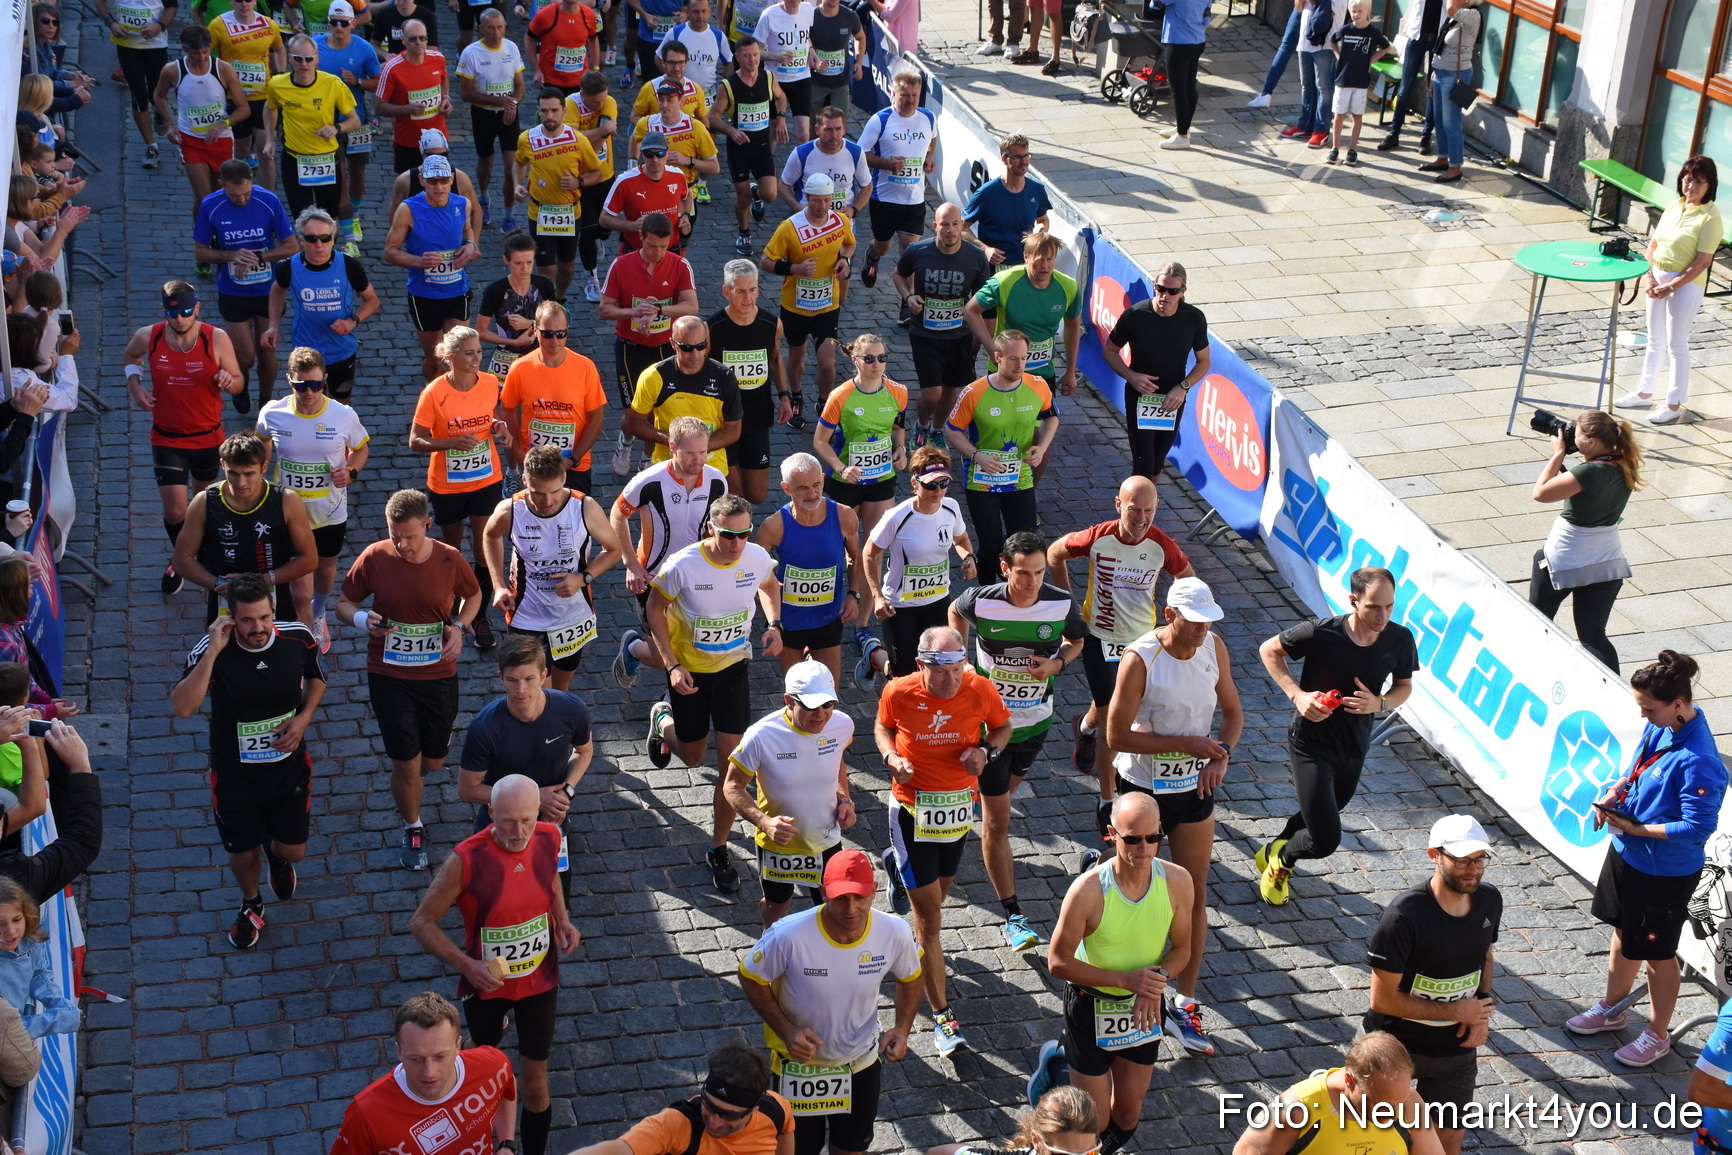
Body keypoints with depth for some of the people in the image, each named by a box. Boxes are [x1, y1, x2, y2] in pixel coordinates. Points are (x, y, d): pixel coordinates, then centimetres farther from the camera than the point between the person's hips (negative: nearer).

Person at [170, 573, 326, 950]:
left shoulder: (298, 638, -17)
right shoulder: (212, 651, -25)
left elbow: (316, 678, 6)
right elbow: (182, 707, -38)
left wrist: (304, 718, -12)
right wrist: (212, 652, -42)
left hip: (289, 768, 2)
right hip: (235, 775, -1)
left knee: (292, 851, 11)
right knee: (243, 853, 16)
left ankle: (277, 856, 52)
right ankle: (251, 905, 51)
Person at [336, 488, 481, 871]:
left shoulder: (450, 560, -12)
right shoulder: (374, 558, -14)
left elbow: (473, 596, 8)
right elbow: (344, 602, -1)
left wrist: (459, 627, -12)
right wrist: (362, 619, -23)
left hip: (439, 674, 1)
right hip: (388, 676, -1)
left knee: (433, 762, 14)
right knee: (407, 763, 0)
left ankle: (407, 782, 53)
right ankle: (413, 828, 29)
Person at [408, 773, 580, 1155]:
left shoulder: (549, 838, -17)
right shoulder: (467, 860, -30)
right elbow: (422, 923, -18)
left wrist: (562, 918, -9)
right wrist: (467, 965, -29)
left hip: (539, 979, 2)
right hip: (486, 981, -2)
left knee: (535, 1083, 9)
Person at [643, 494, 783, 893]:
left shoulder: (757, 558, -16)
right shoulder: (682, 565, -26)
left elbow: (769, 586, 9)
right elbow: (655, 609, -10)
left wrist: (774, 625, -9)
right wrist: (672, 666, -18)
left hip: (732, 668, 2)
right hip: (689, 670, -2)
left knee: (731, 760, -4)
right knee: (692, 756, 16)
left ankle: (719, 850, 13)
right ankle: (663, 719, 53)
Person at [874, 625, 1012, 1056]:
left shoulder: (980, 690, -14)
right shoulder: (899, 693, -17)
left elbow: (1002, 726, 6)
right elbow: (882, 726, 5)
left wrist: (987, 751, -15)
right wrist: (892, 757, -16)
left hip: (960, 805, 3)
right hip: (913, 807, -3)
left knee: (936, 895, 24)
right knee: (929, 916, -3)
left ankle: (898, 866, 59)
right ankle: (942, 1016, 4)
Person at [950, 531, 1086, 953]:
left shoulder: (1061, 603, -15)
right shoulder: (980, 602, -19)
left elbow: (1077, 640, 6)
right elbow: (955, 613, 6)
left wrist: (1057, 663, -14)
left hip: (1036, 722, 3)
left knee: (1006, 790, 27)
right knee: (997, 822, -3)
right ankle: (1013, 915, 4)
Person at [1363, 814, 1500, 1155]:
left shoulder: (1489, 900, -9)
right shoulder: (1405, 916, -28)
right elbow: (1382, 999, -24)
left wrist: (1482, 1012, -6)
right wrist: (1454, 1011, -20)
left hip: (1456, 1048, 5)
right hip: (1395, 1046, -5)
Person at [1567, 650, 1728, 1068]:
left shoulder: (1698, 761, -33)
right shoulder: (1659, 725, -8)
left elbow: (1697, 829, -29)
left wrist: (1635, 828, -24)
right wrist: (1617, 790, -7)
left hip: (1666, 872, -8)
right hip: (1628, 853, 8)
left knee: (1657, 954, 12)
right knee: (1623, 932, 26)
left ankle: (1657, 1036, 34)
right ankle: (1612, 1009, 48)